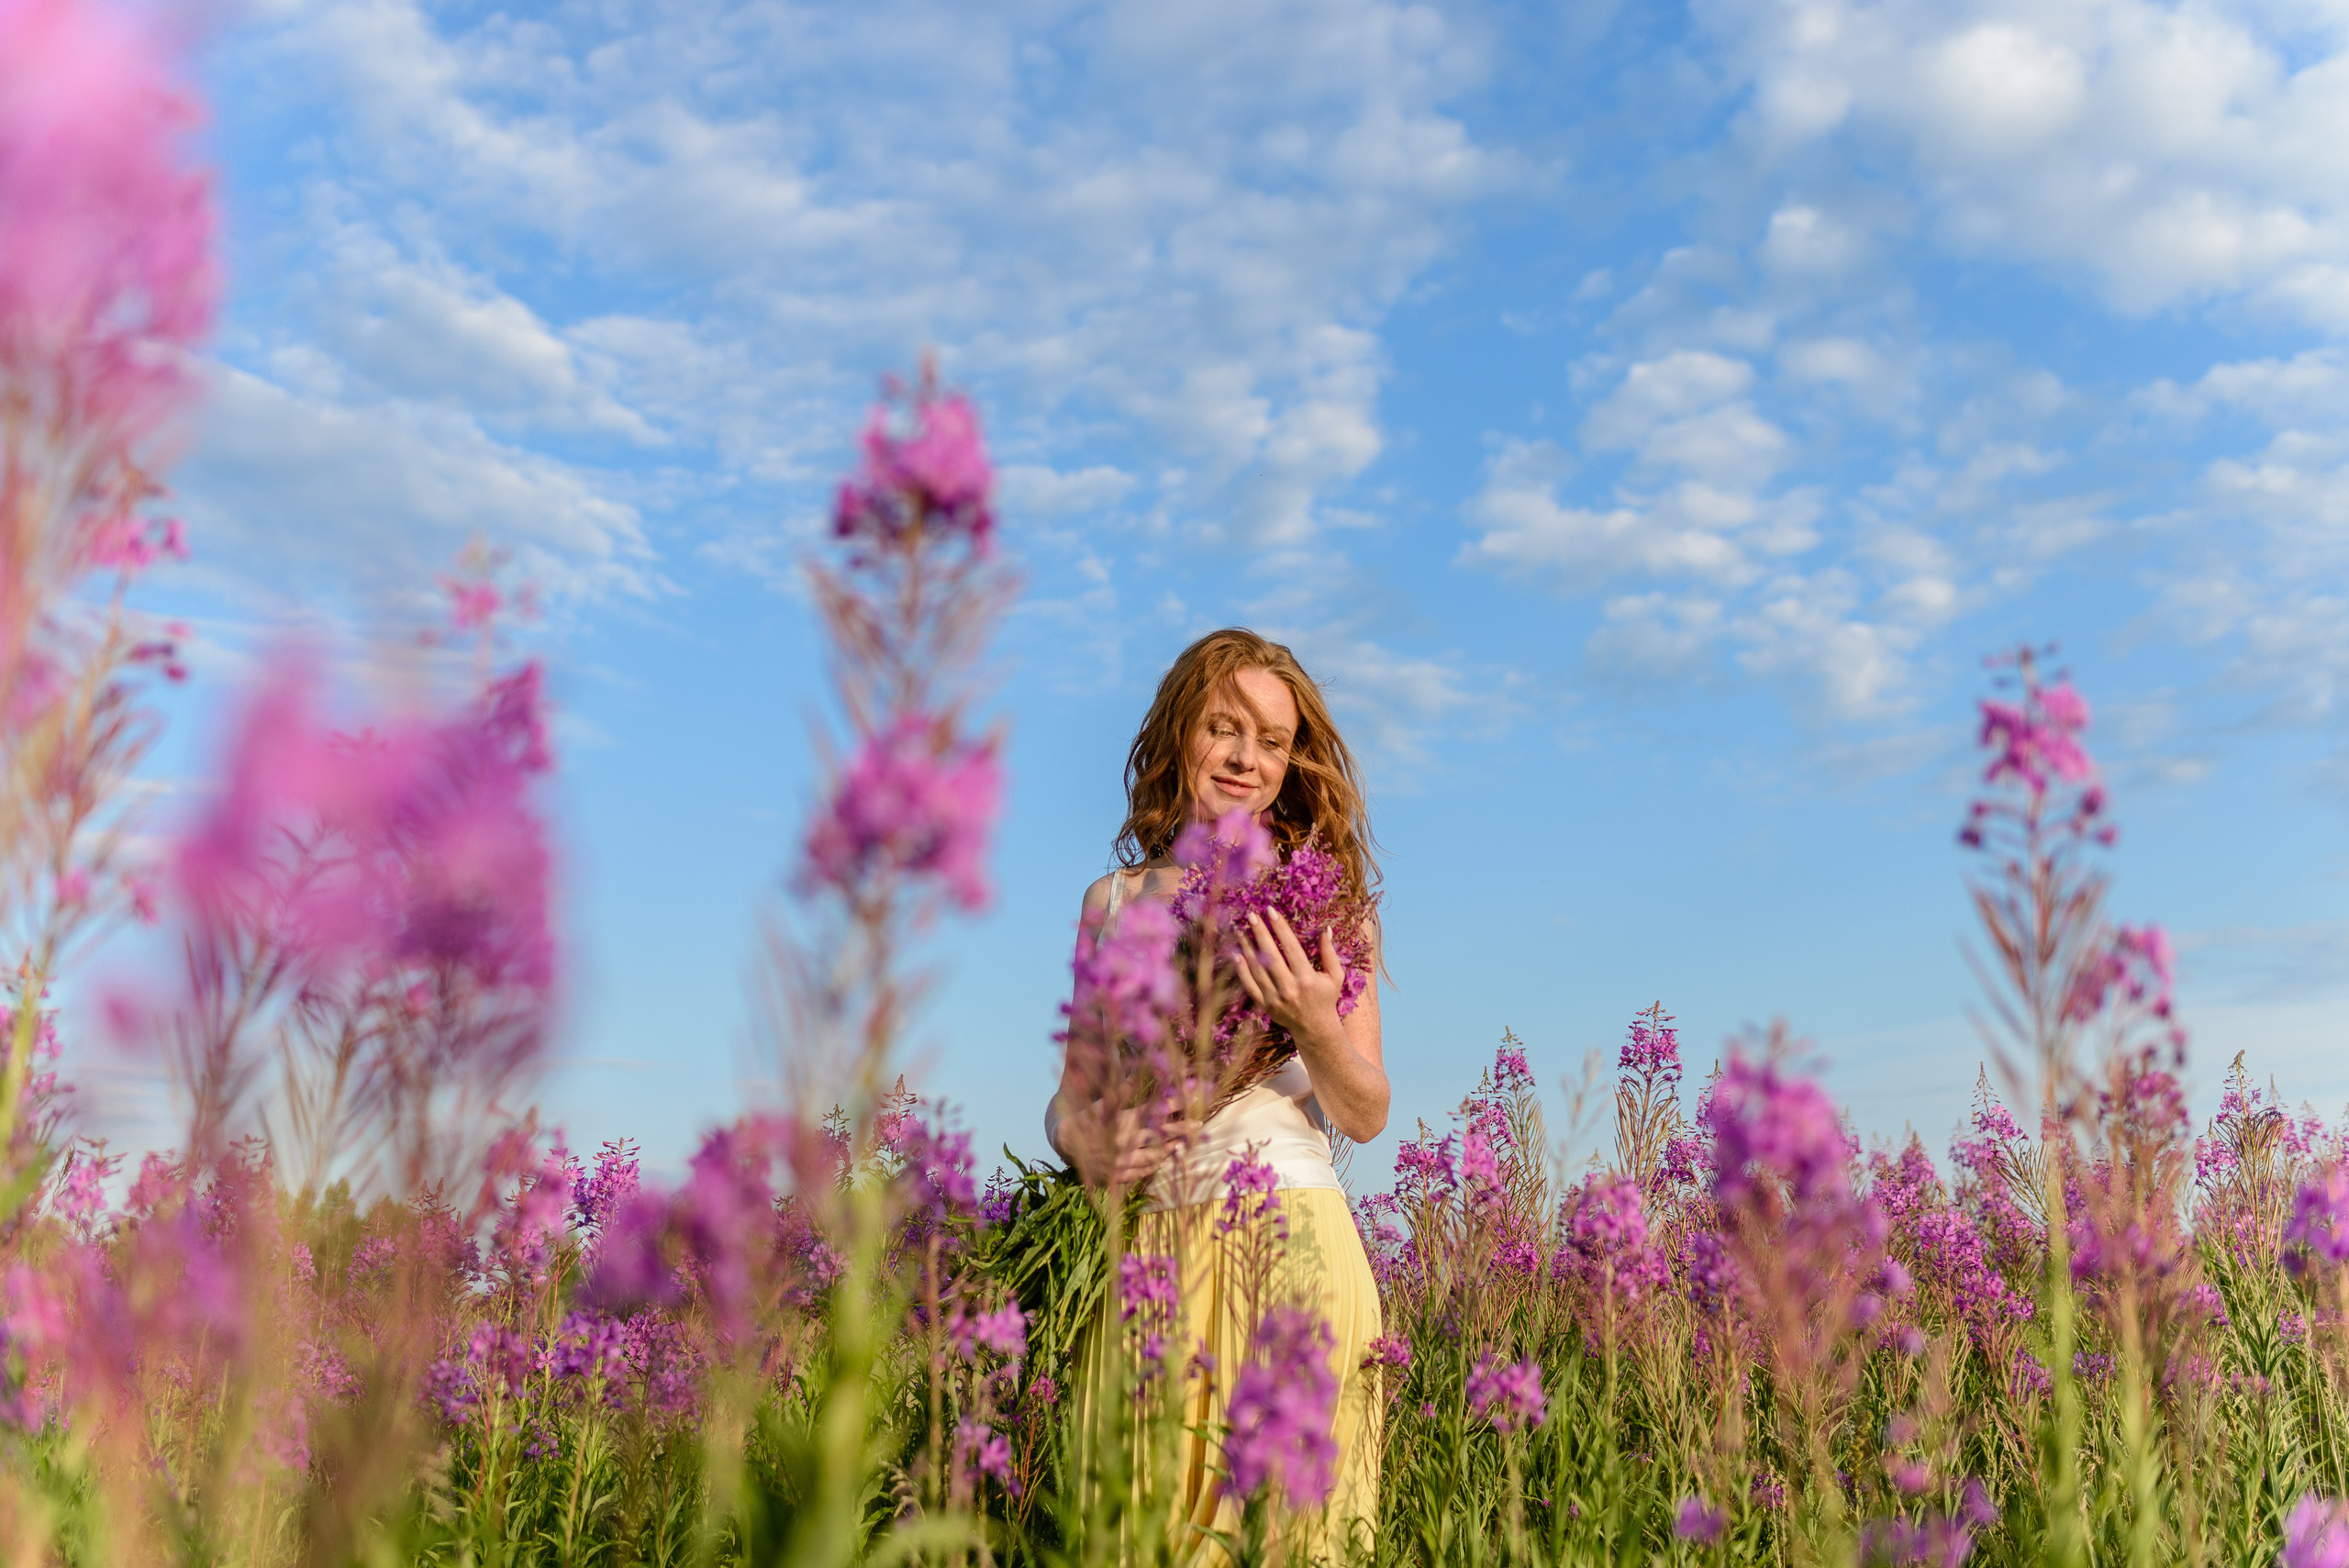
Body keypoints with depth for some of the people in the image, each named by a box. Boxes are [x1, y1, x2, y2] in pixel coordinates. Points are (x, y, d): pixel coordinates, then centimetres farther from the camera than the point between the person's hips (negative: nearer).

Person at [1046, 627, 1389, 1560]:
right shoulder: (1115, 901, 9)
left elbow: (1365, 1118, 1)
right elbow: (1073, 1089, 12)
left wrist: (1313, 1026, -18)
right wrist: (1083, 1142, -10)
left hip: (1285, 1240, -2)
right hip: (1146, 1247, 2)